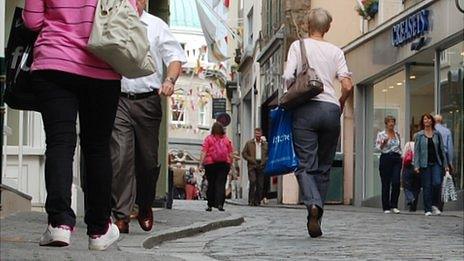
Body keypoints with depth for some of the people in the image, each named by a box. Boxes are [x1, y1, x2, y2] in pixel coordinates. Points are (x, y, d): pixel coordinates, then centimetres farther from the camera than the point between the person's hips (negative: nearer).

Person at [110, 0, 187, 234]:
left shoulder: (156, 26, 12)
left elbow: (175, 56, 7)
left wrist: (170, 80, -12)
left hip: (148, 101, 1)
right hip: (117, 100, -1)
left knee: (148, 159, 6)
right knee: (120, 157, -12)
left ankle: (145, 207, 29)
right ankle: (121, 215, -10)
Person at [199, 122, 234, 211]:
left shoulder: (208, 139, 0)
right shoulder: (226, 139, 6)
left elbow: (204, 152, -6)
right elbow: (230, 153, 7)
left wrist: (201, 164, -6)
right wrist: (230, 164, 15)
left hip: (210, 164, -1)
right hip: (224, 164, 1)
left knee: (211, 184, 8)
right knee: (221, 184, -2)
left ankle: (210, 205, 11)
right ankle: (220, 203, -16)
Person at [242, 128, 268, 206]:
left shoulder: (265, 144, 12)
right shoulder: (249, 143, 7)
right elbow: (244, 153, 5)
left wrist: (264, 161, -4)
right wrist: (251, 160, -7)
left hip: (261, 166, 2)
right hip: (252, 165, -2)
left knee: (260, 185, 1)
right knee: (253, 182, -15)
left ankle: (257, 201, 8)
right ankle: (251, 200, -11)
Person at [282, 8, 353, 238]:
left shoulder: (298, 46, 7)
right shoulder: (335, 51, 13)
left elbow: (288, 77, -5)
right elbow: (347, 86, 3)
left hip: (306, 109, -2)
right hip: (331, 109, 2)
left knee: (305, 164, -4)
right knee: (324, 167, 9)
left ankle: (313, 204, -32)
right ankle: (315, 220, 9)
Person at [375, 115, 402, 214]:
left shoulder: (397, 134, 15)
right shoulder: (381, 134, 2)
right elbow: (378, 148, -3)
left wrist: (401, 157, 10)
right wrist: (384, 143, -21)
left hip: (396, 159, 3)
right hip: (386, 159, -3)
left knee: (396, 182, -11)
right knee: (386, 184, -1)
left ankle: (394, 205, -1)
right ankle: (386, 207, 6)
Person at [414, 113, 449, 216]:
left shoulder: (437, 134, 8)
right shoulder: (419, 135, 3)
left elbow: (442, 149, 10)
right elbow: (416, 151, 1)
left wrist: (445, 164, 6)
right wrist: (416, 165, -7)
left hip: (436, 163, 1)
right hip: (425, 164, -1)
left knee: (437, 183, -14)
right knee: (426, 186, 0)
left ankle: (435, 205, 5)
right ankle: (428, 209, 7)